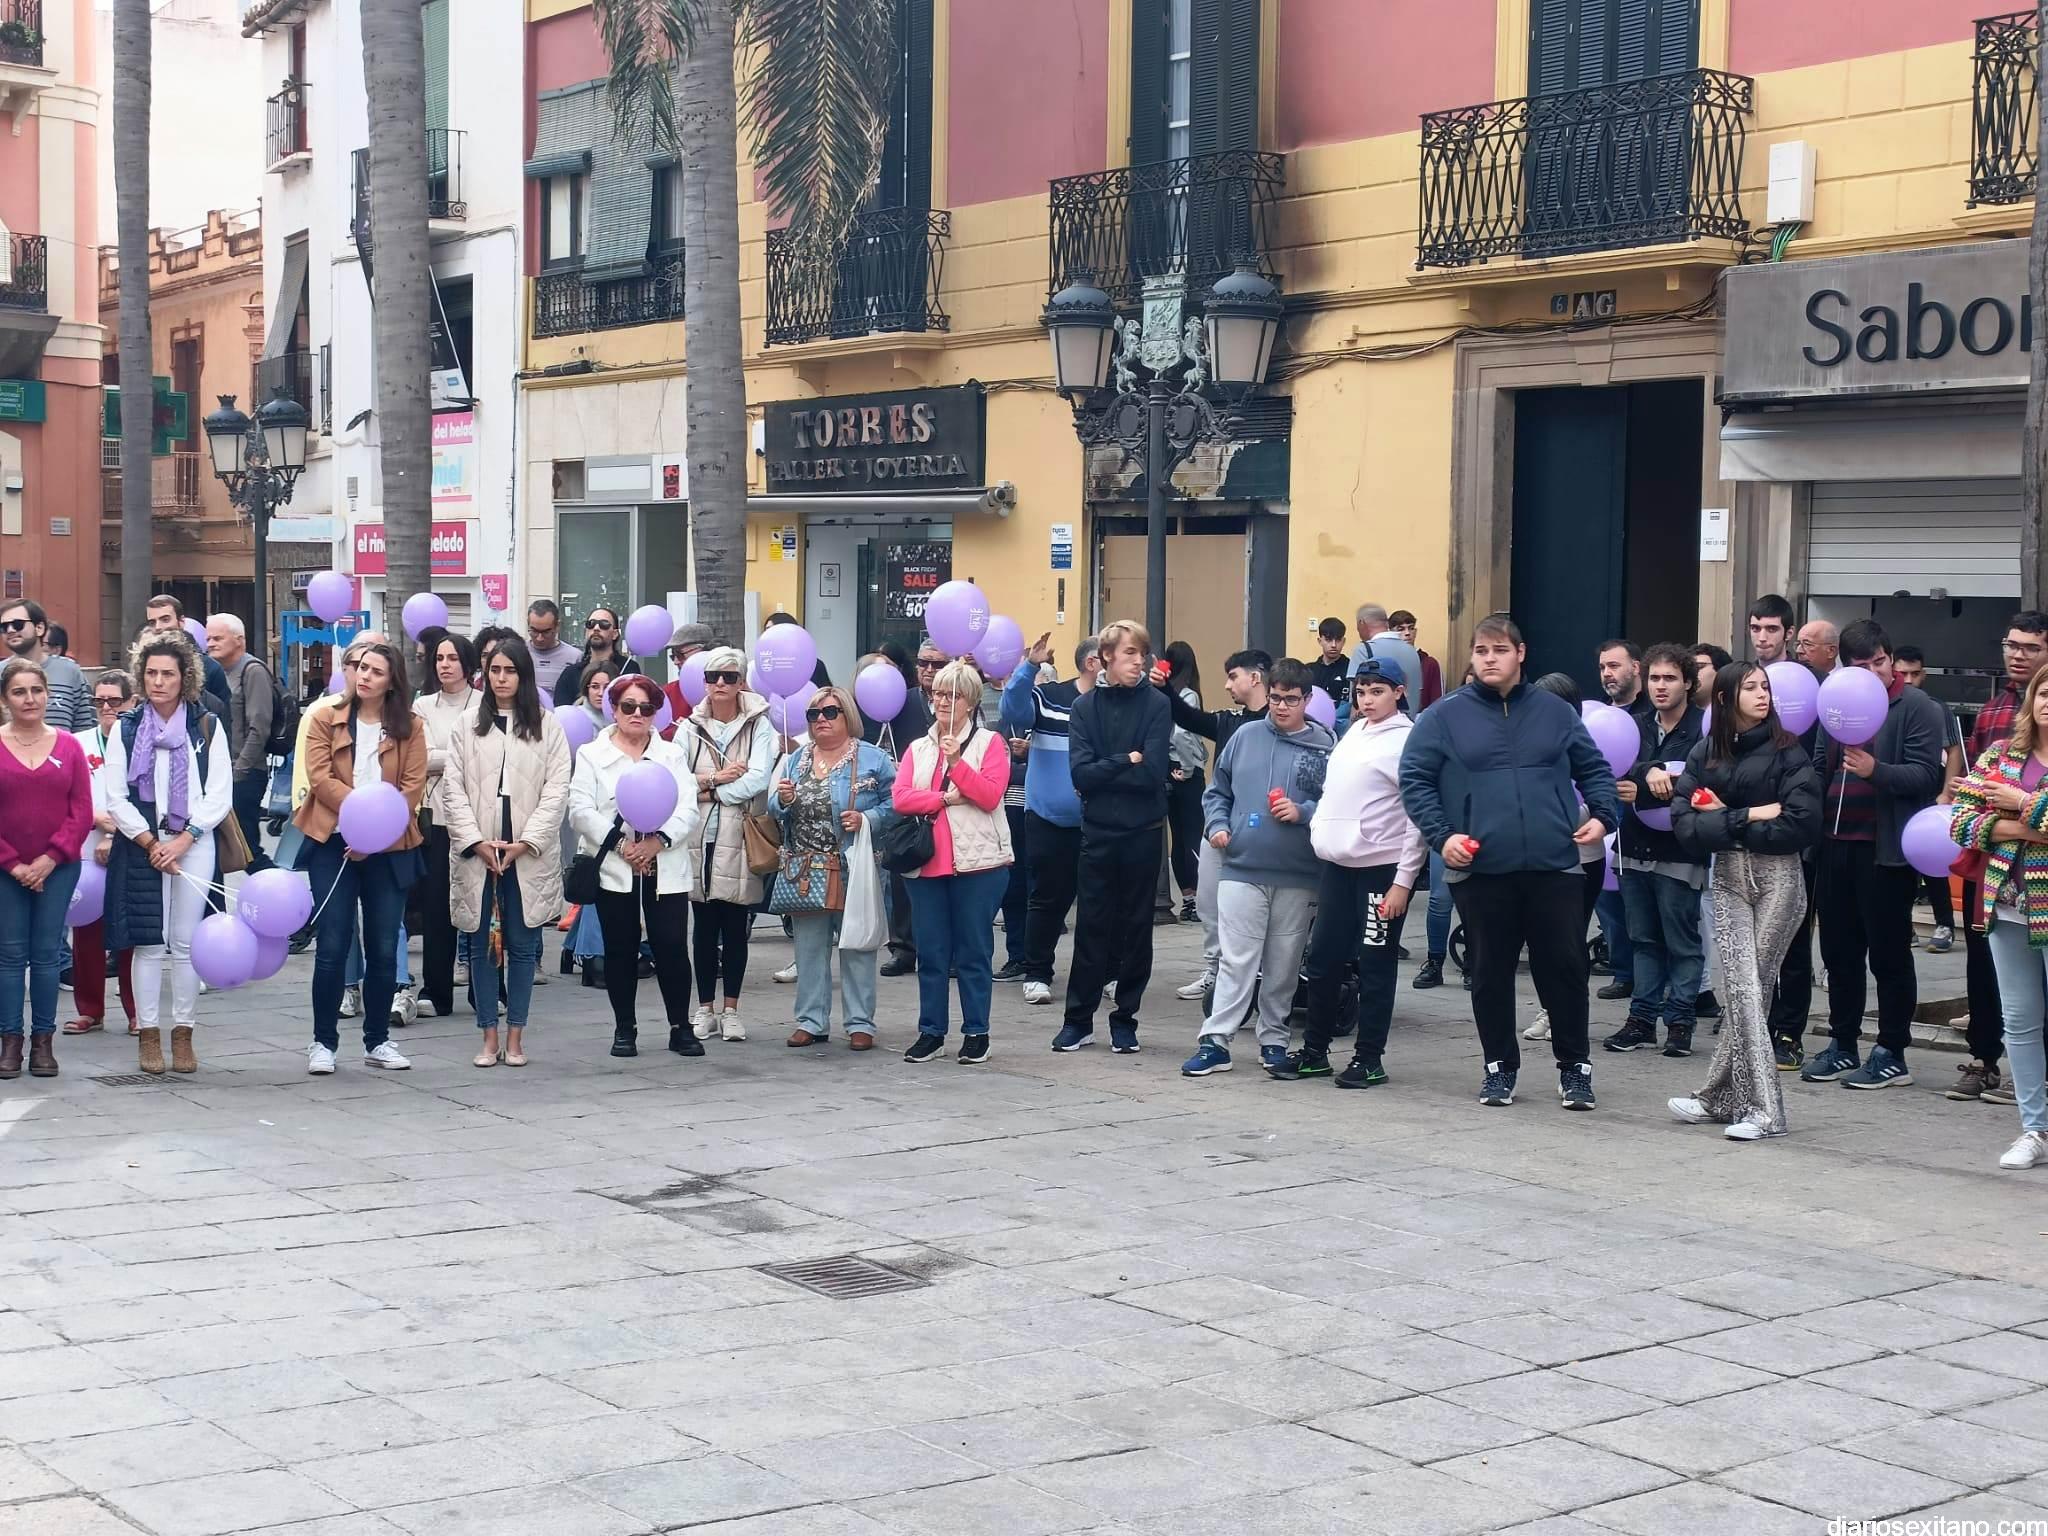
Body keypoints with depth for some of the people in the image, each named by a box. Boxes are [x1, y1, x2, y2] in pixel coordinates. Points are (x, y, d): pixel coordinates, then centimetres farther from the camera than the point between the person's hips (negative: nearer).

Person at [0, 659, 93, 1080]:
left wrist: (50, 859, -8)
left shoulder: (68, 746, 3)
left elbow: (82, 811, 1)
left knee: (46, 954, 5)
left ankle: (43, 1040, 10)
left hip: (57, 869, 1)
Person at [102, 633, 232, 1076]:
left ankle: (183, 1033, 9)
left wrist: (183, 840, -11)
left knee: (186, 944, 1)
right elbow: (116, 797, 2)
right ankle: (148, 1033, 7)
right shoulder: (126, 728, 6)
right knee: (148, 943, 0)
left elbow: (220, 796, -1)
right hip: (140, 847, 0)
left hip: (194, 846, 0)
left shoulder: (207, 727, 4)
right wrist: (151, 843, -8)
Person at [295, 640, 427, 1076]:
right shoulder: (325, 719, 5)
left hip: (388, 848, 1)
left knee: (384, 949, 5)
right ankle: (323, 1042, 5)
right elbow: (320, 777, -6)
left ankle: (377, 1041, 16)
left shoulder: (409, 726, 6)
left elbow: (414, 787, -3)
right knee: (332, 947, -3)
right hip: (334, 844, -1)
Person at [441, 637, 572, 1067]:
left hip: (528, 854, -1)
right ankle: (489, 1038, 10)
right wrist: (476, 841, -9)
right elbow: (452, 788, 3)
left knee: (522, 945, 2)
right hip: (476, 853, 1)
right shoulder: (468, 727, 9)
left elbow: (557, 789, -1)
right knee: (481, 945, 4)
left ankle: (515, 1038, 9)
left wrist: (525, 842, -10)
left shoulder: (547, 727, 5)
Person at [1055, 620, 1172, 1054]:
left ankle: (1125, 1019, 16)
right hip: (1098, 831, 1)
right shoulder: (1085, 706, 2)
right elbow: (1082, 773, -9)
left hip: (1143, 833, -1)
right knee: (1091, 927, 4)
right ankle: (1078, 1018, 13)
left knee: (1136, 928, 6)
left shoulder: (1157, 704, -2)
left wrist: (1104, 770, -8)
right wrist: (1127, 762, -11)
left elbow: (1153, 772, -13)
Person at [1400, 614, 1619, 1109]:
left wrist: (1603, 814, -1)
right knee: (1491, 973, 8)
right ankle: (1500, 1066, 21)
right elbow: (1414, 780, 2)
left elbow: (1594, 769, 16)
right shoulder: (1445, 716, 3)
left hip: (1552, 867, 1)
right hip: (1479, 870, -1)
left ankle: (1574, 1066, 16)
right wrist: (1441, 834, -11)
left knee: (1565, 967, 2)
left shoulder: (1555, 712, 10)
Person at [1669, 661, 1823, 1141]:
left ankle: (1719, 1097, 2)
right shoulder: (1705, 754, 7)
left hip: (1778, 877, -2)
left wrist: (1725, 821, -6)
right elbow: (1685, 823, -2)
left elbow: (1801, 823, -11)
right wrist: (1750, 816, -12)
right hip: (1728, 877, 2)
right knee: (1743, 986, -4)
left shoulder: (1786, 751, -2)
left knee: (1753, 985, -4)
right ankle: (1761, 1108, 0)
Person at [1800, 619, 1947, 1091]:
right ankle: (1843, 1045, 22)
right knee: (1839, 950, 12)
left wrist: (1875, 770, -29)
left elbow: (1926, 775, -14)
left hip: (1885, 851, -6)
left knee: (1888, 953, 1)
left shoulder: (1916, 708, -5)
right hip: (1836, 845, 6)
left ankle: (1892, 1054, 8)